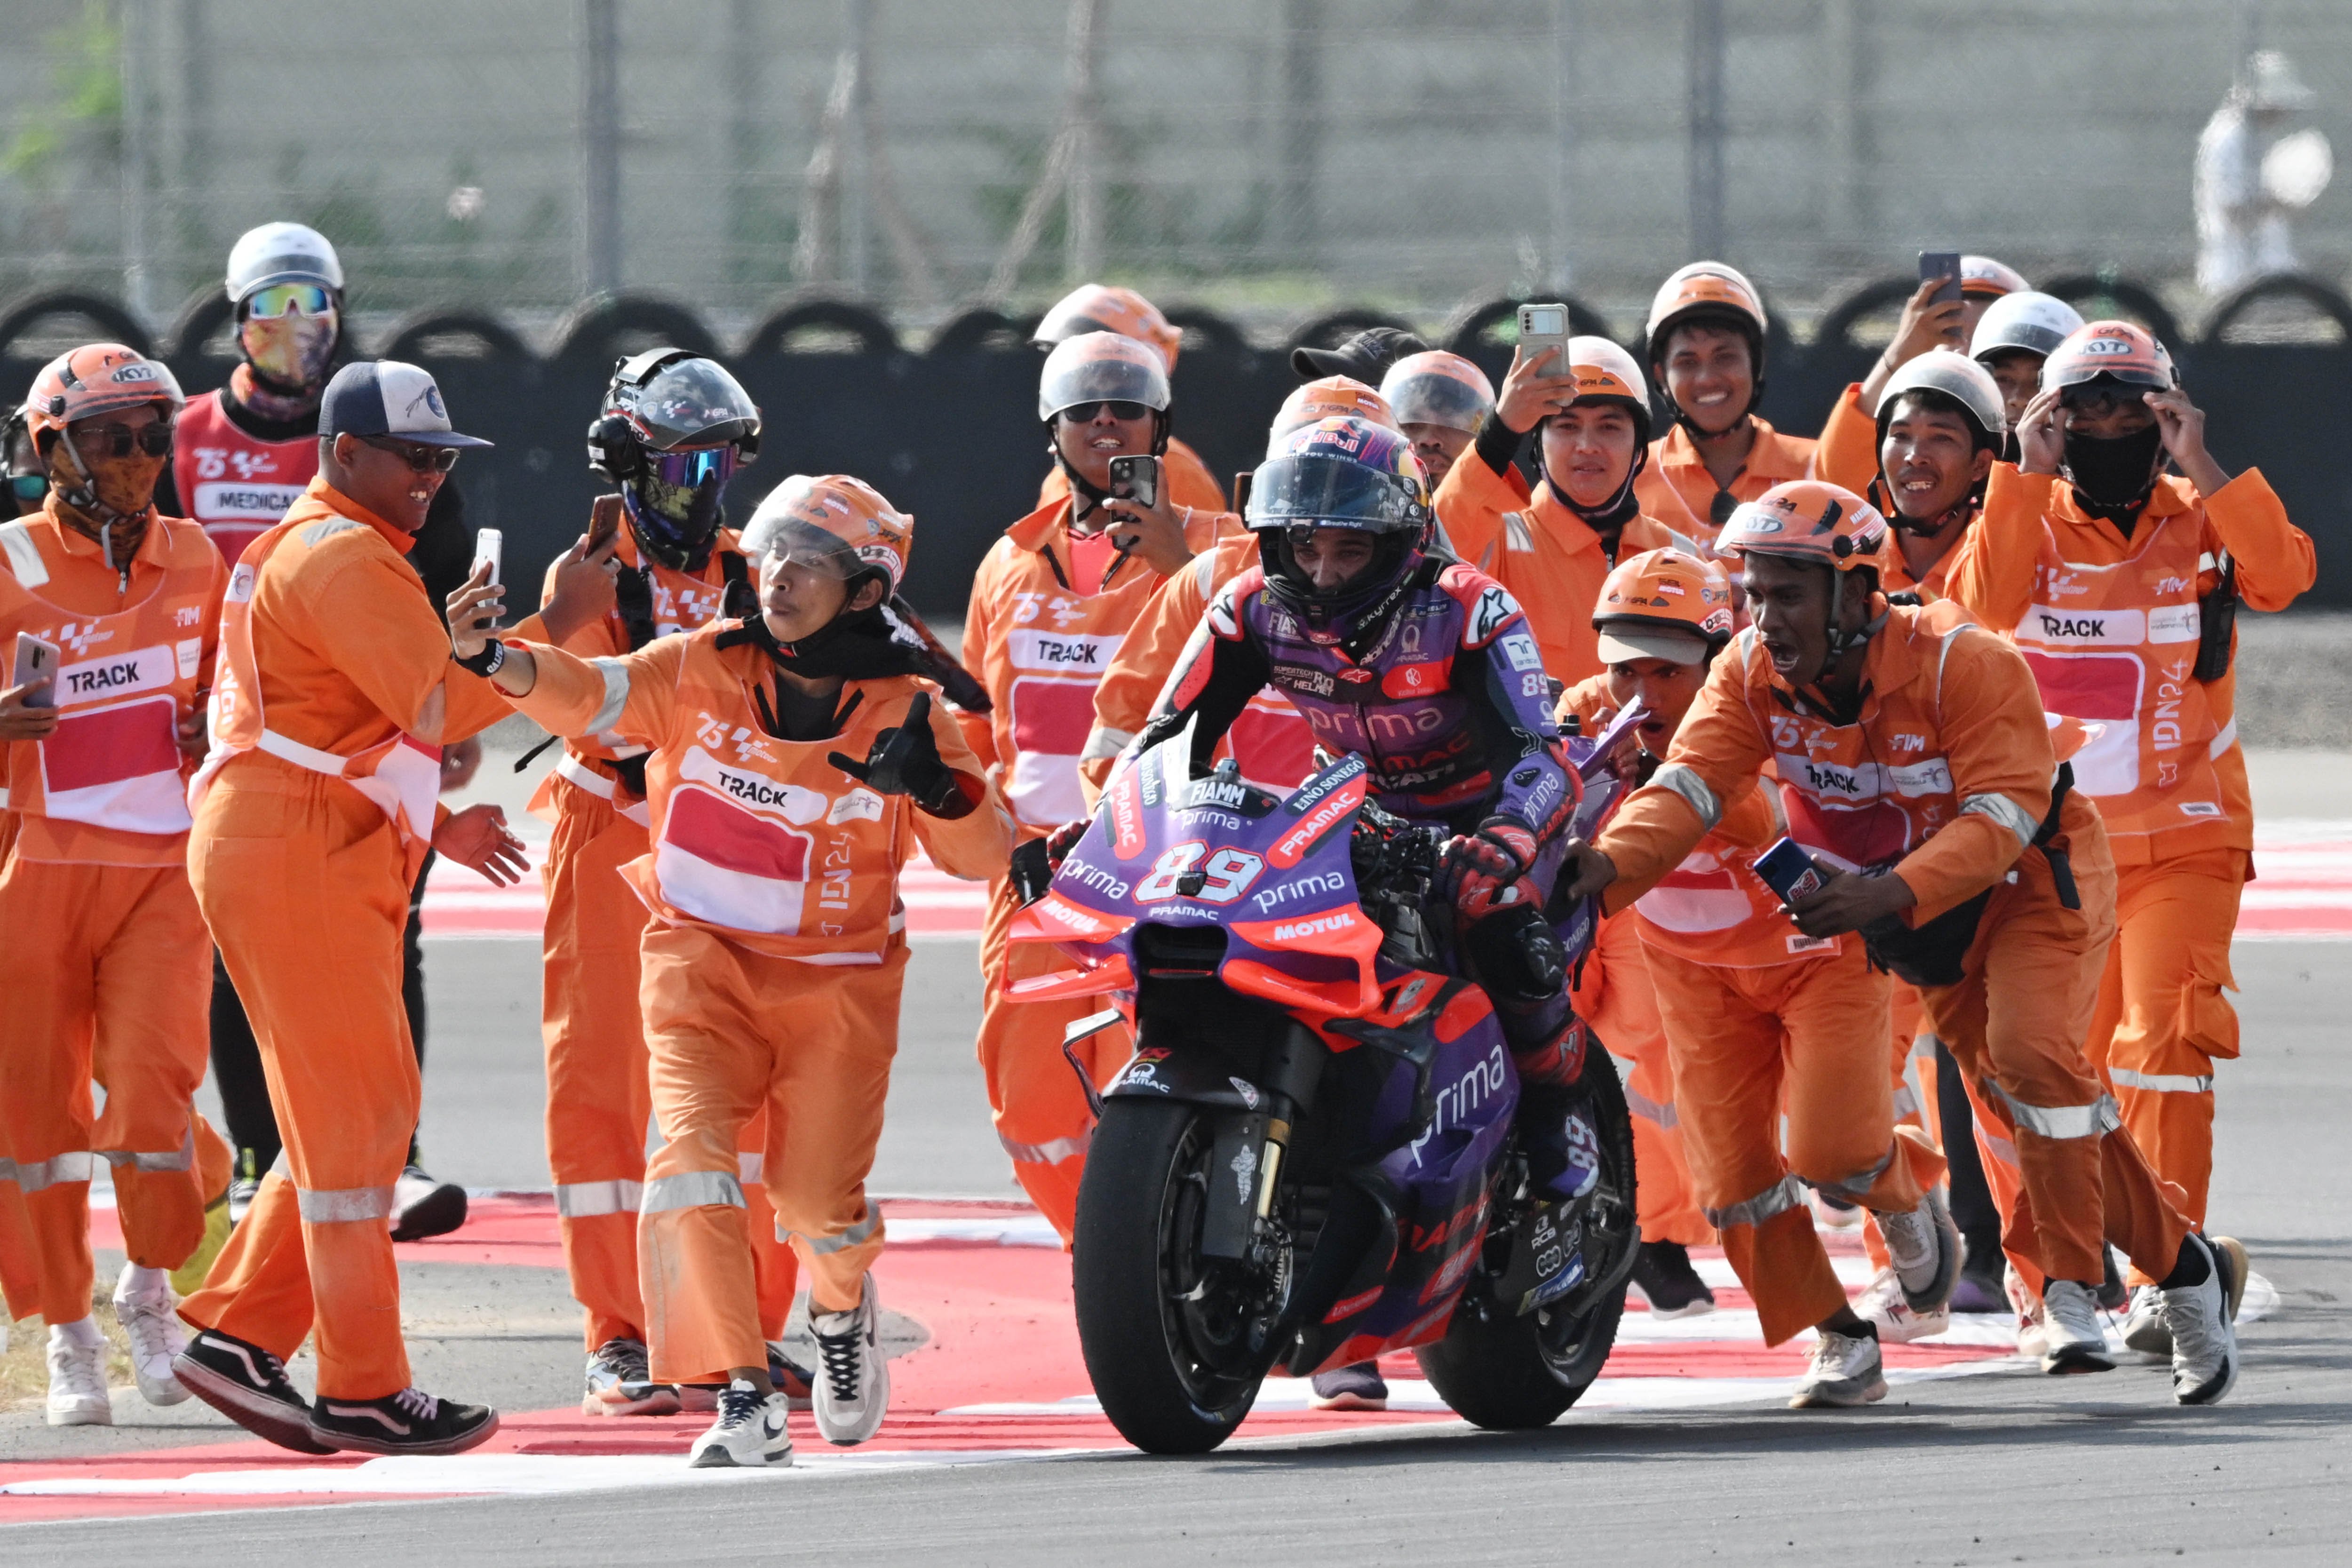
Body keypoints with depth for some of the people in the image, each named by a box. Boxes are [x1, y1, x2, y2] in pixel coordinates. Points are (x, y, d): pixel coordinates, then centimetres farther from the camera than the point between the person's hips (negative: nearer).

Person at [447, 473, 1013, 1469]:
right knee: (691, 1158, -20)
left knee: (818, 1200, -5)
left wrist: (938, 786, -27)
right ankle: (746, 1399, -18)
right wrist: (497, 658, -39)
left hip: (838, 982, 0)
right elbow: (589, 695, -18)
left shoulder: (905, 710, -4)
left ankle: (841, 1307, 32)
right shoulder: (702, 670, -4)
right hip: (706, 965, 0)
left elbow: (983, 856, -5)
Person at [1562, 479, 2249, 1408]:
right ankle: (2187, 1268, 17)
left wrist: (1889, 893, -52)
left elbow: (2005, 812, -36)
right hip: (1915, 909, 6)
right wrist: (1612, 862, -46)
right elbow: (1690, 786, -25)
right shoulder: (1752, 677, -14)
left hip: (2033, 878, -6)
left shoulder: (1963, 663, -30)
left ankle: (2074, 1289, -16)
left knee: (2032, 1054, -28)